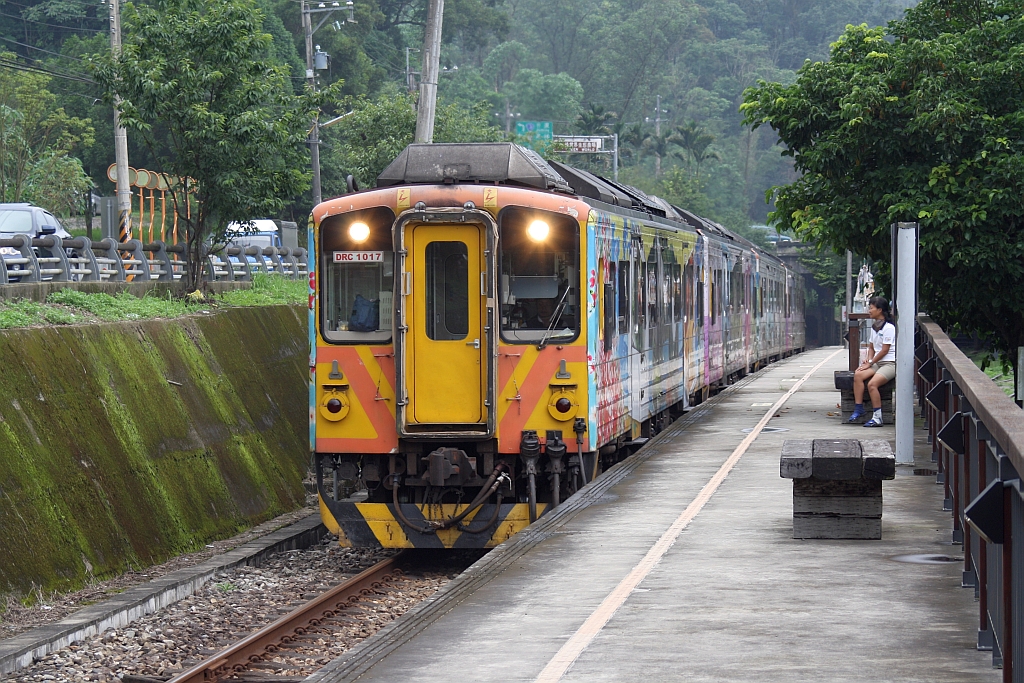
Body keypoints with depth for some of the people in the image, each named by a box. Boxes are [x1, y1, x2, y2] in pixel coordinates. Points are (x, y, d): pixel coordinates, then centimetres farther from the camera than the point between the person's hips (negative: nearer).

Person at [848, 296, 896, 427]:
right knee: (858, 375, -20)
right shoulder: (874, 328, 16)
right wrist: (868, 360, 4)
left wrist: (870, 363, -12)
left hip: (890, 363, -8)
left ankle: (877, 417, -25)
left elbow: (884, 350, -14)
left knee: (872, 383, -29)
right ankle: (858, 410, -18)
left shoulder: (888, 328, -11)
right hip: (877, 363, 8)